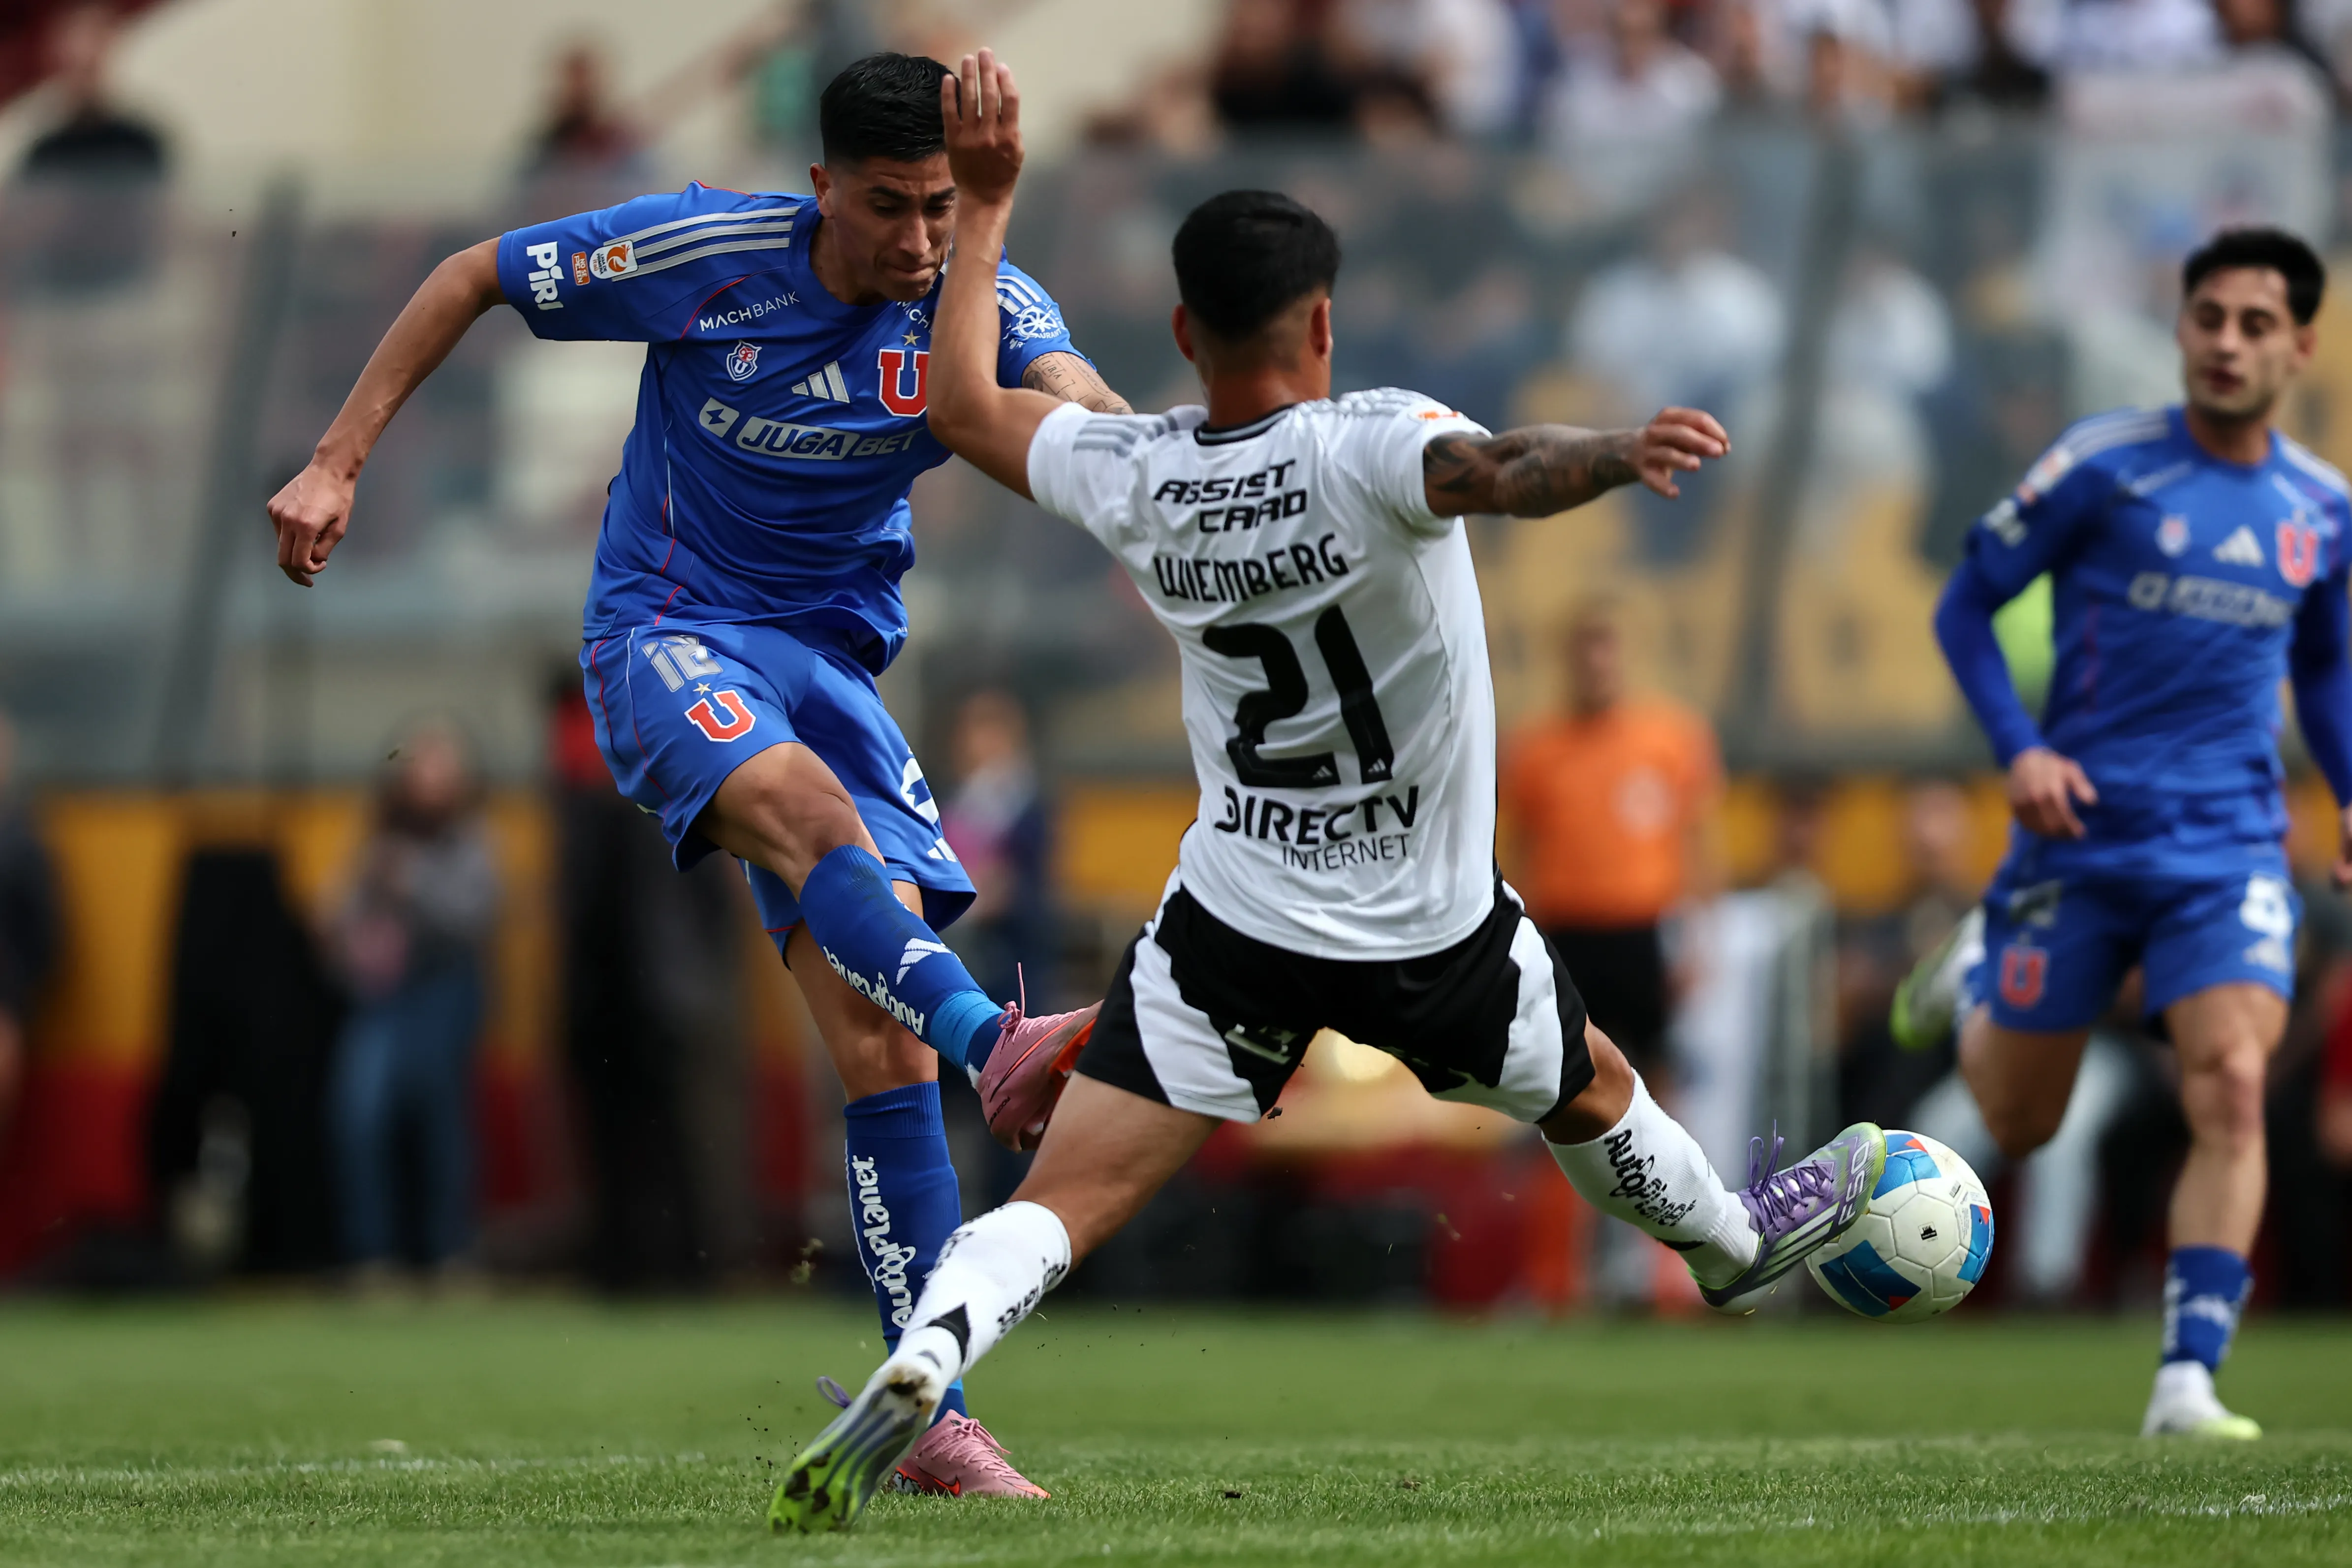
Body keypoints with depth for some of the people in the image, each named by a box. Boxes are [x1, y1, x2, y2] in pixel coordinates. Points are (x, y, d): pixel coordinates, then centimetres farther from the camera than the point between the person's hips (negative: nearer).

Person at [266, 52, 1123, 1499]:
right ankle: (996, 1044, -61)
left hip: (834, 659, 3)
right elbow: (474, 278, 1)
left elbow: (1076, 404, -29)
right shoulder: (705, 254, -12)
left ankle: (934, 1419, -8)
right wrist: (338, 464, -3)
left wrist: (1107, 428, -54)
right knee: (800, 800, -39)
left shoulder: (983, 307, -8)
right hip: (670, 633, -3)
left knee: (884, 1044, -9)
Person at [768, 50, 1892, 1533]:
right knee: (1588, 1083, 30)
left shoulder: (1132, 476, -7)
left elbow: (964, 404, 10)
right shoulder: (1368, 446, -21)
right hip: (1433, 933, -1)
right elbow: (1496, 471, -45)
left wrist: (987, 201, 15)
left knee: (1063, 1203, -5)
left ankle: (920, 1362, -32)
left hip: (1234, 922, 2)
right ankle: (1735, 1242, 55)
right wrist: (1615, 453, -62)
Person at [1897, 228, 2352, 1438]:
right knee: (2020, 1125, 10)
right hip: (2081, 835, -2)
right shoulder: (2104, 466, -7)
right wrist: (2018, 750, -14)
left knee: (2231, 1089, -20)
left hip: (2231, 849, 2)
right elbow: (1967, 607, 0)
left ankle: (2187, 1383, -18)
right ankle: (1974, 972, 45)